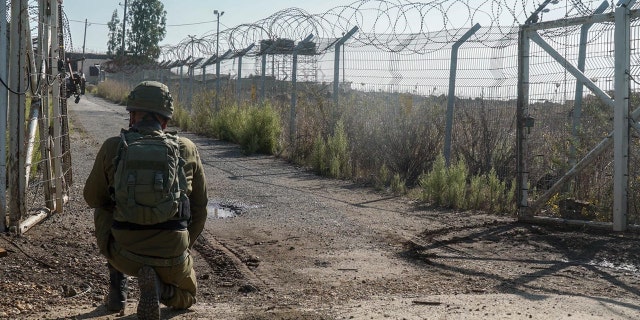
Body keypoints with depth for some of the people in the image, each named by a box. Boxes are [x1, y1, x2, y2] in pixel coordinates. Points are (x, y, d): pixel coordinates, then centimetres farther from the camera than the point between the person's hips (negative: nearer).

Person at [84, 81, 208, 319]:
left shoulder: (112, 148, -2)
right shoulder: (187, 150, 3)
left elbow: (93, 198, 12)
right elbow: (200, 207, 11)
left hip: (124, 254, 1)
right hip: (172, 257, 0)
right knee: (185, 297, 32)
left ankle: (118, 289, 23)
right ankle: (161, 288, -5)